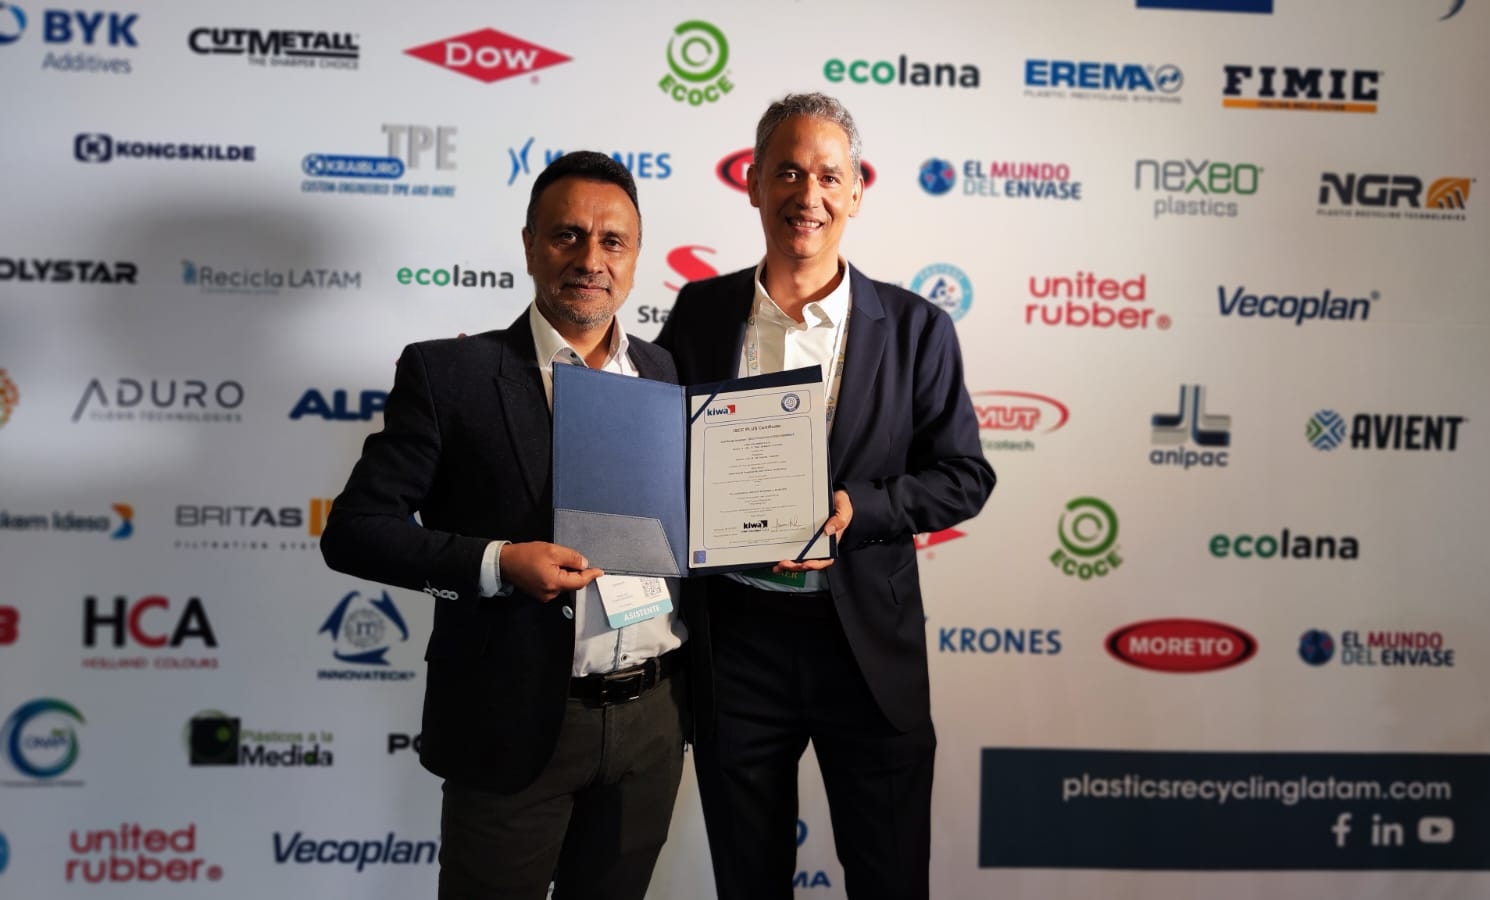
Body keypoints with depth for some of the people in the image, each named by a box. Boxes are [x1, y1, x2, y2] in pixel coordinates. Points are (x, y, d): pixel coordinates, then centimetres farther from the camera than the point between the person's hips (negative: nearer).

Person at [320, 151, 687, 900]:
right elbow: (353, 529, -8)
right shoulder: (450, 373, -7)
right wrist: (496, 564, -21)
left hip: (653, 718, 4)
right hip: (516, 725, -4)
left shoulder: (673, 376, 6)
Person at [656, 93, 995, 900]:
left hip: (867, 642, -1)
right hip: (732, 636, 1)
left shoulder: (915, 328, -1)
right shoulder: (699, 312, 3)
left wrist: (854, 511, -18)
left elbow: (963, 476, -2)